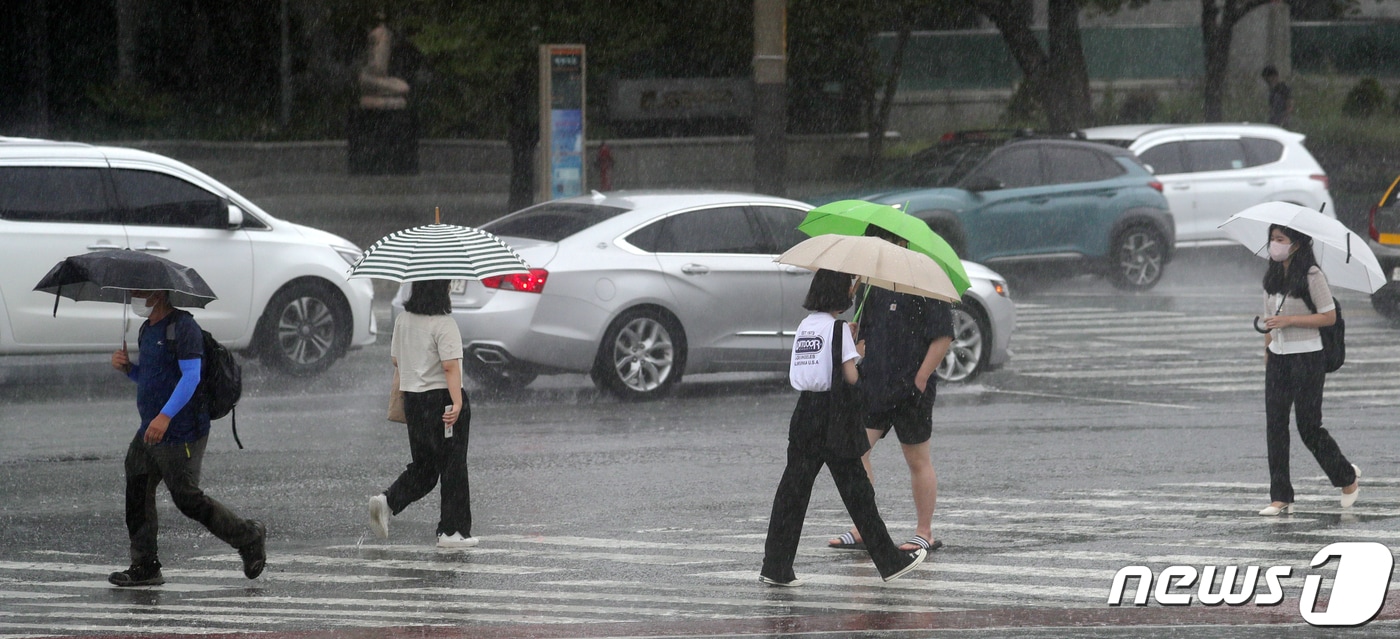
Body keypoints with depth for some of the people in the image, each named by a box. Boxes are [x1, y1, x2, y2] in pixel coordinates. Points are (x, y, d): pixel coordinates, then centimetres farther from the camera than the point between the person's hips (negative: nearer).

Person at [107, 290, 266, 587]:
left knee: (188, 499, -6)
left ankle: (249, 537, 11)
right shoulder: (147, 330, 17)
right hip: (149, 431, 10)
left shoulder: (182, 327, -14)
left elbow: (191, 375, -22)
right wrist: (127, 367, 6)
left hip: (180, 433, -10)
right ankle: (144, 567, 5)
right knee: (136, 492, 2)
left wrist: (165, 416, -31)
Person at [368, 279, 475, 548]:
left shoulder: (403, 320, 7)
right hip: (441, 398, -7)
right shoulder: (443, 324, -15)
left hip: (412, 398, 7)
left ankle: (388, 501, -6)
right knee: (452, 465, 3)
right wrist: (457, 403, -23)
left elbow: (396, 360, 16)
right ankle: (452, 531, 6)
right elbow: (450, 366, -21)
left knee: (422, 465, 17)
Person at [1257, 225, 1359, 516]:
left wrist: (1288, 320, -19)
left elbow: (1329, 317, -13)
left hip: (1307, 357, -7)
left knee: (1309, 426, -1)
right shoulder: (1272, 277, 10)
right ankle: (1281, 498, 3)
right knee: (1275, 426, 0)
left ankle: (1347, 478, 24)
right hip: (1278, 358, 7)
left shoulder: (1311, 276, -12)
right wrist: (1266, 354, 15)